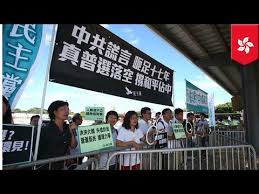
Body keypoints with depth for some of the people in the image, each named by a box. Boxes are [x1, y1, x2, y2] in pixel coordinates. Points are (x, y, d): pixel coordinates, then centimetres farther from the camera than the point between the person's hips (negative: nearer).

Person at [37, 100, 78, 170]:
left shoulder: (67, 128, -3)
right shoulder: (45, 130, -17)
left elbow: (73, 146, -3)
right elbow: (37, 151, -11)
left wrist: (71, 132, -15)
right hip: (46, 166, -4)